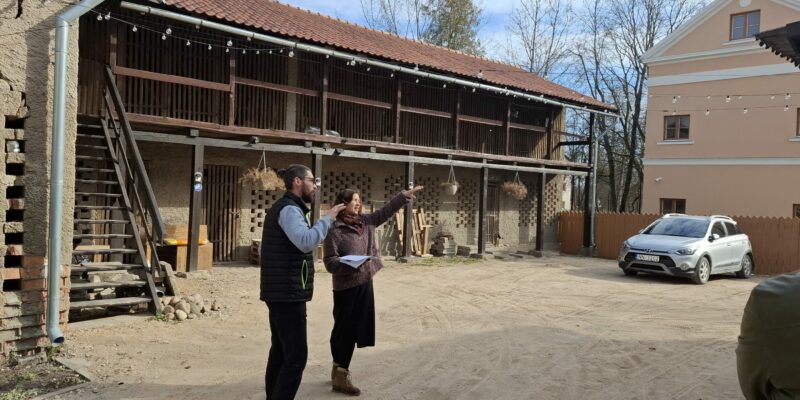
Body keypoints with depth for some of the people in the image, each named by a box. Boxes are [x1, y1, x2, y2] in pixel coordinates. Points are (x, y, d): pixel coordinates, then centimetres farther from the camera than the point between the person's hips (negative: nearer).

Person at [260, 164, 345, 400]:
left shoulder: (283, 207, 19)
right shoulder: (289, 209, -14)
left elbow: (274, 246, 27)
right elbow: (306, 242, -31)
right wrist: (329, 218, -22)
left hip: (280, 292, 11)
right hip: (288, 294, -11)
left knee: (280, 351, 16)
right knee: (296, 356, -11)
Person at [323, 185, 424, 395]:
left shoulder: (366, 222, 7)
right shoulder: (335, 229, -13)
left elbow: (386, 211, 16)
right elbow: (330, 262, -16)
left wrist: (405, 195, 14)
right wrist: (348, 263, -32)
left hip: (365, 283, 7)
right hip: (346, 287, -7)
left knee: (356, 329, 13)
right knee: (344, 330, -1)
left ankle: (339, 371, 26)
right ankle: (340, 376, 9)